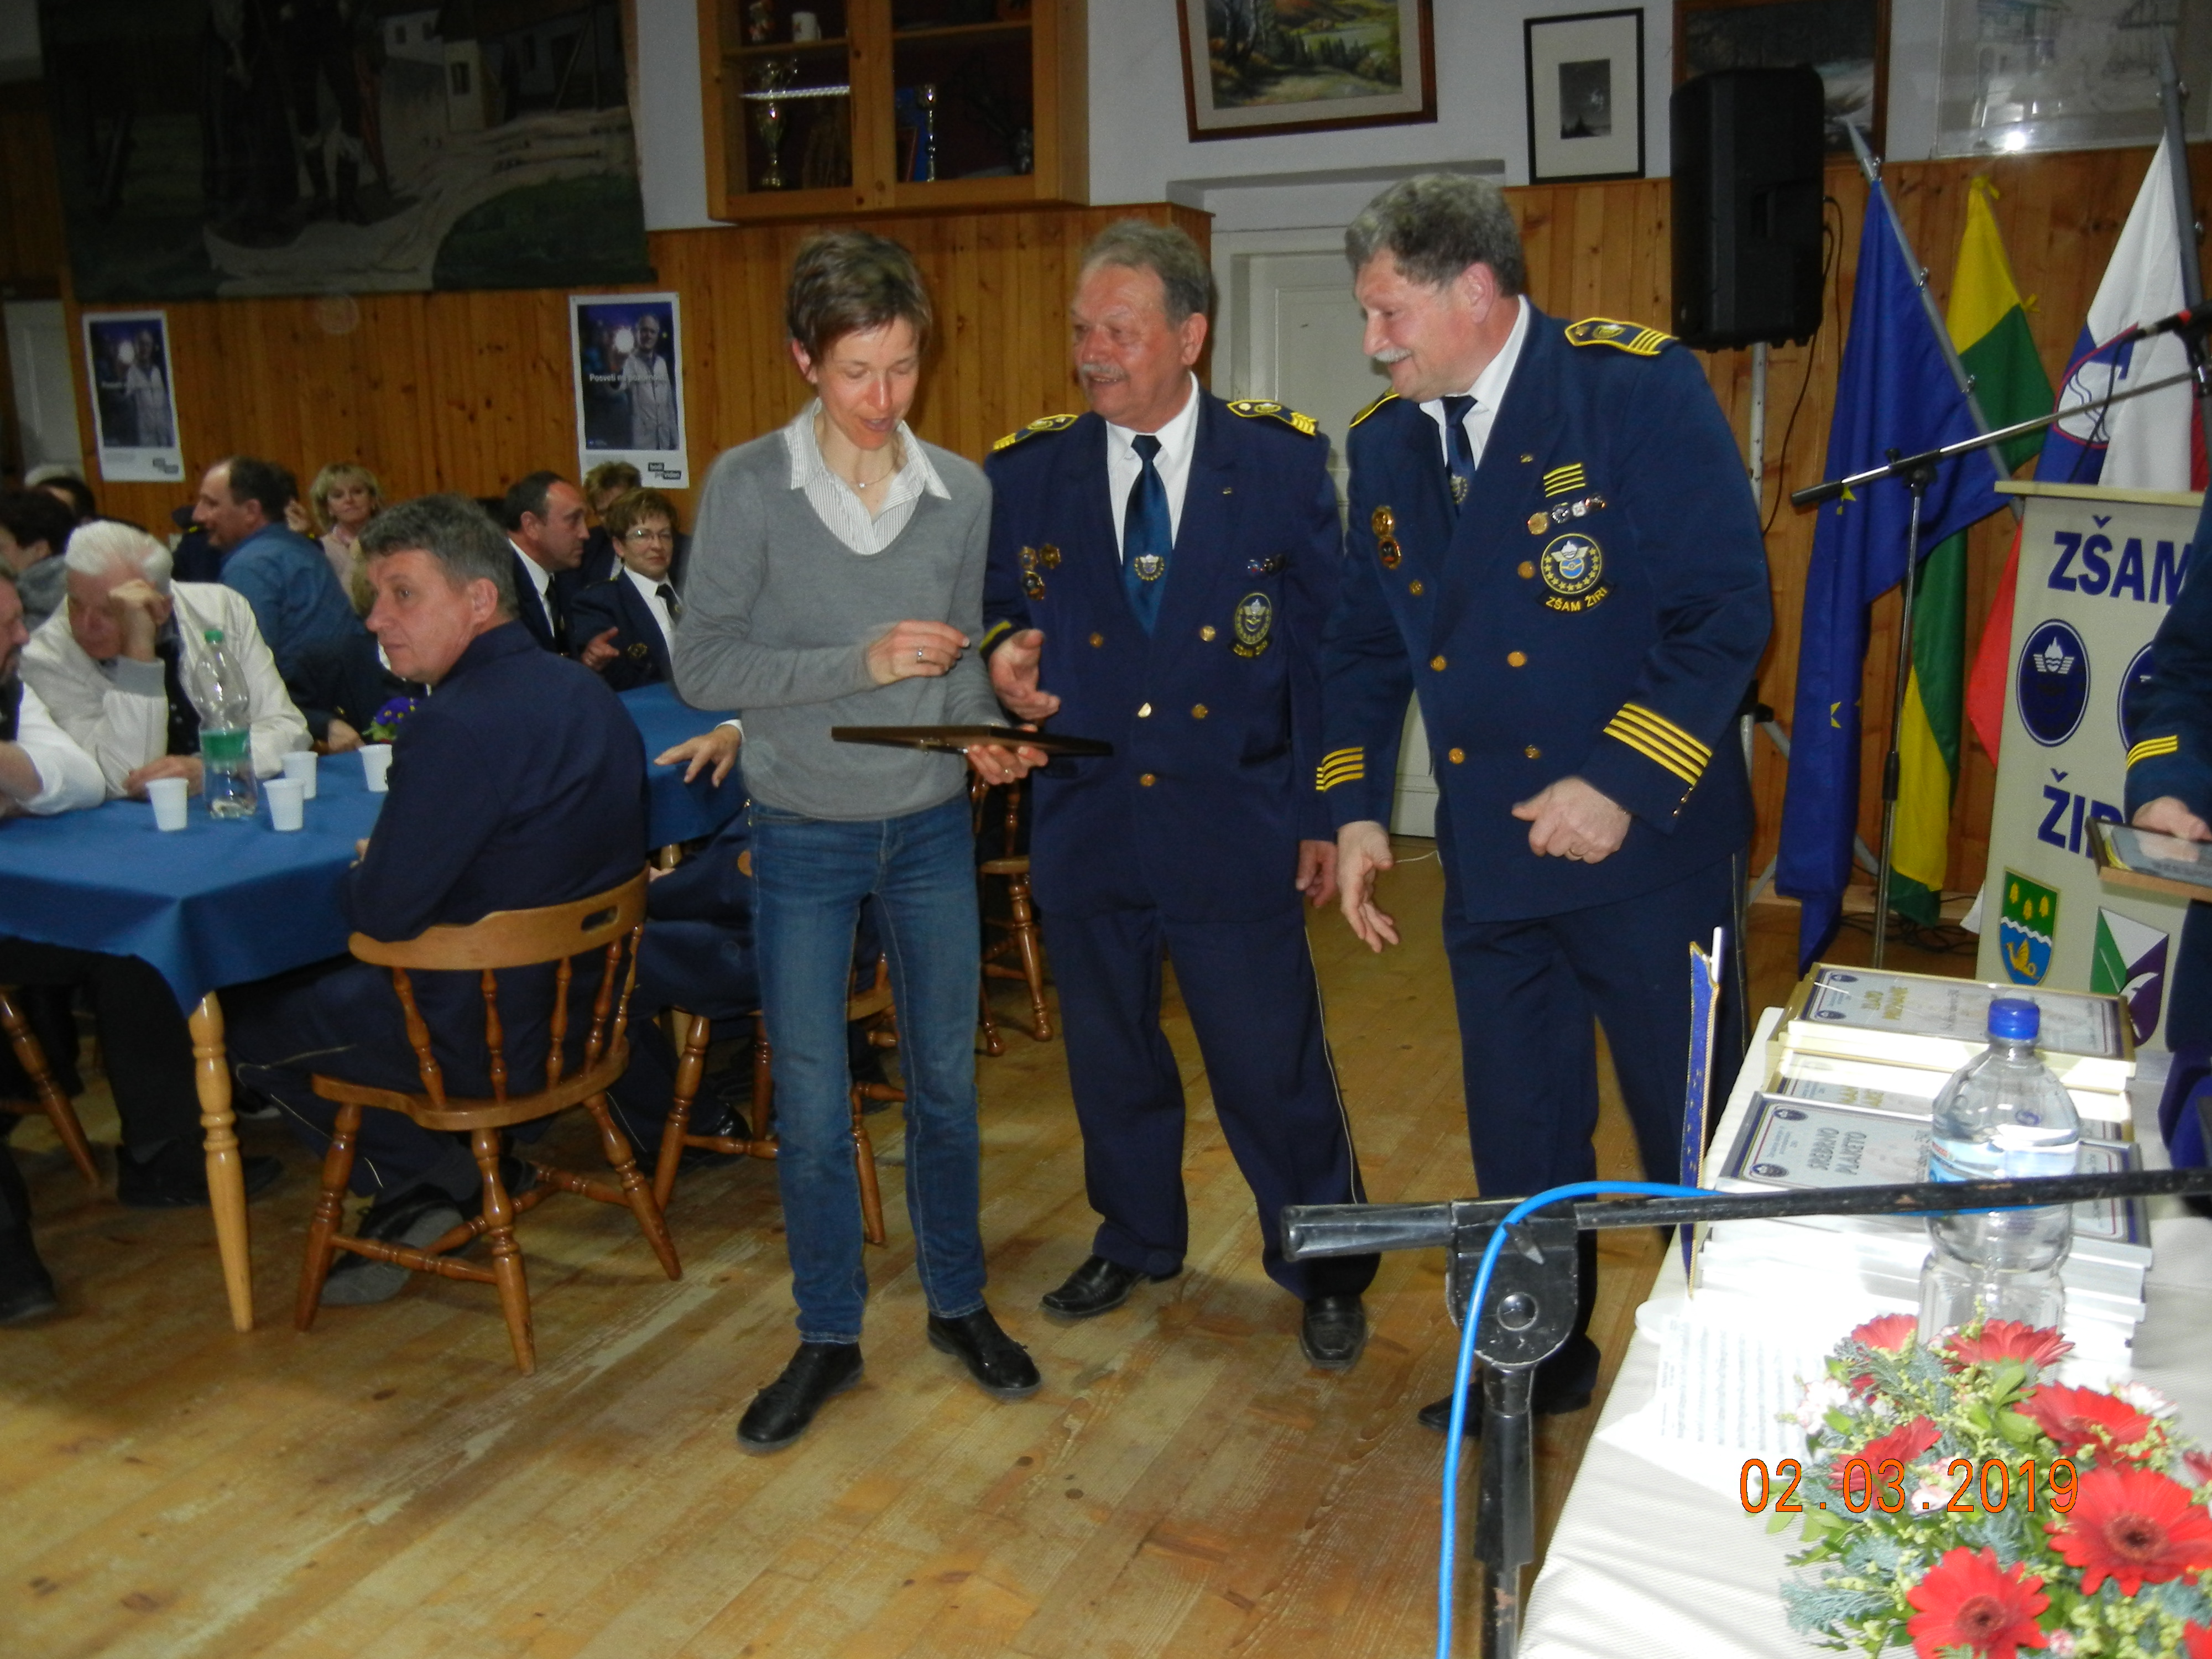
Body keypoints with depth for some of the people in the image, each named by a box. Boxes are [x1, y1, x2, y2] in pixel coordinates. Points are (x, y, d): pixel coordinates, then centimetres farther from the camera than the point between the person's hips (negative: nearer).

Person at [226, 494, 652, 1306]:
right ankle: (470, 1161, 22)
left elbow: (383, 911, -23)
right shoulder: (584, 692, 3)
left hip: (486, 1032, -9)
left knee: (242, 1017, 12)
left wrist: (362, 866, 1)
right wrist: (389, 857, 11)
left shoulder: (457, 725, -25)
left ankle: (425, 1176, 17)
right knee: (320, 978, 30)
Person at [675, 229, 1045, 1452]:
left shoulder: (961, 491, 0)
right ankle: (828, 1338, 25)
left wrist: (983, 736, -12)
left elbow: (963, 657, 8)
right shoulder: (749, 485, -9)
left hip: (931, 828, 2)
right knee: (811, 1107, 6)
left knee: (946, 1082, 13)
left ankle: (958, 1304, 33)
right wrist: (861, 661, -21)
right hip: (805, 837, -2)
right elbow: (703, 665, -12)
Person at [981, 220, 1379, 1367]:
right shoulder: (1026, 473, 1)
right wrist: (1004, 659, -13)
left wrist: (1326, 813, -4)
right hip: (1085, 827, 3)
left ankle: (1325, 1271, 28)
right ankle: (1134, 1242, 42)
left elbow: (1330, 644, -2)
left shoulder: (1282, 459, -4)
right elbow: (998, 615, 12)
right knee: (1110, 1058, 18)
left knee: (1273, 1066, 4)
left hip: (1235, 825, -3)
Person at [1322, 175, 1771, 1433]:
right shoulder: (1386, 441, 6)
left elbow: (1729, 610, -15)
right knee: (1519, 1130, 16)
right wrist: (1357, 809, 4)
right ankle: (1538, 1356, 38)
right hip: (1491, 859, 5)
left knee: (1696, 1131, 10)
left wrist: (1623, 785, -20)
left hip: (1650, 852, -5)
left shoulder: (1640, 389, -12)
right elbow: (1363, 644, 14)